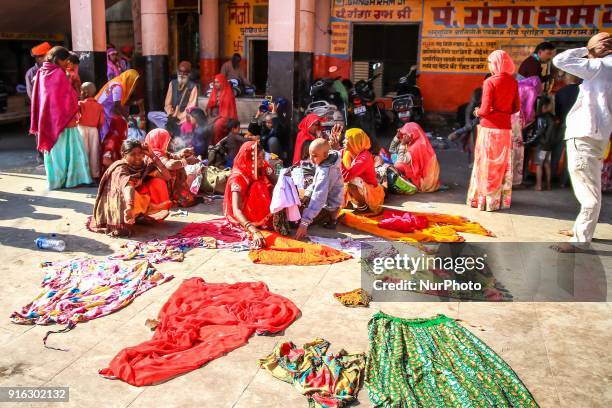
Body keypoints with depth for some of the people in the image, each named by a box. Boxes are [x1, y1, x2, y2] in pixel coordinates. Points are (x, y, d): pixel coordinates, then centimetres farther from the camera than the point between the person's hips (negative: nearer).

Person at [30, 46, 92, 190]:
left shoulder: (41, 73, 10)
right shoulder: (59, 73, -13)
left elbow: (38, 98, 14)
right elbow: (65, 97, -17)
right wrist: (70, 117, -14)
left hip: (47, 119, 8)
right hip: (61, 118, -8)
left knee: (53, 148, 12)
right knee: (65, 148, -3)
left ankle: (55, 179, 16)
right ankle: (71, 179, -1)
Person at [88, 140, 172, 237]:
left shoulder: (143, 167, -7)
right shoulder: (120, 169, -25)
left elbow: (167, 176, -14)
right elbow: (127, 185, -46)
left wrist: (152, 156, -18)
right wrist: (130, 207, -64)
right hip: (116, 208, -7)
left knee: (157, 182, -6)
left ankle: (140, 215, -2)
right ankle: (122, 225, -22)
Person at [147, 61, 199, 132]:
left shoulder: (193, 86, -6)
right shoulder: (173, 83, 8)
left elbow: (191, 108, -12)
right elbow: (167, 104, 8)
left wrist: (178, 117, -21)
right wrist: (171, 115, -12)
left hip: (185, 117, -5)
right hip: (173, 116, 6)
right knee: (151, 115, -14)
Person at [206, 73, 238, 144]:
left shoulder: (228, 94, -2)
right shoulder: (214, 92, 16)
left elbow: (227, 109, -10)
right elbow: (209, 106, 15)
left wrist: (216, 118, -17)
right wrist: (210, 117, -3)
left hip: (224, 117, -5)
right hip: (213, 116, 5)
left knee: (217, 125, -35)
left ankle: (216, 145, -25)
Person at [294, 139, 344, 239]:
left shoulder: (326, 172, -35)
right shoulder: (328, 159, -9)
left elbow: (318, 198, -42)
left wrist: (305, 222, -46)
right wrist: (308, 193, -6)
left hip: (328, 206, -9)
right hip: (328, 199, 9)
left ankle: (329, 219, -1)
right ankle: (330, 217, 15)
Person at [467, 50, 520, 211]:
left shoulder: (490, 82, -13)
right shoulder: (513, 82, 3)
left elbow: (485, 110, -16)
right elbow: (516, 108, 8)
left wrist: (477, 112, 4)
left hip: (489, 128, -5)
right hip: (505, 128, 5)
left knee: (486, 165, 5)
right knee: (503, 166, 14)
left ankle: (484, 200, 10)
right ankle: (502, 199, 21)